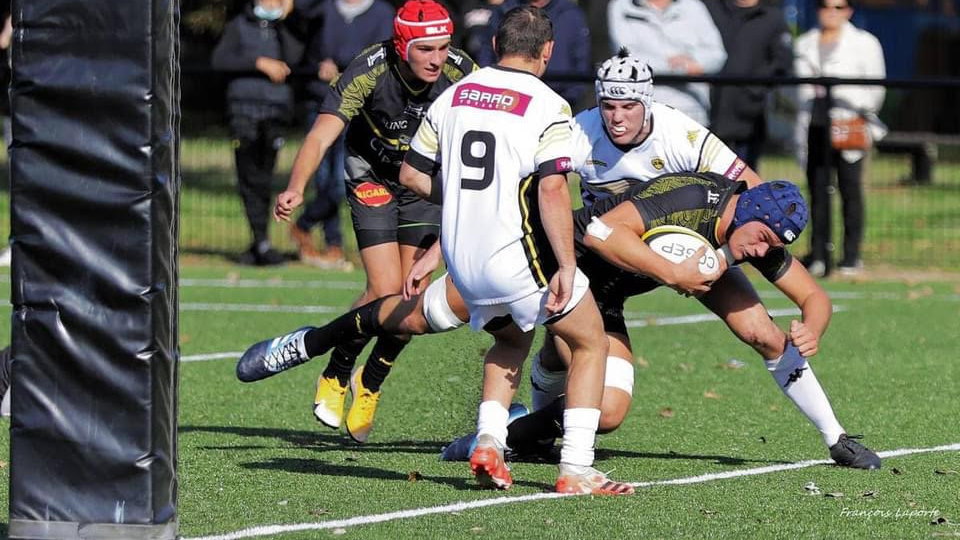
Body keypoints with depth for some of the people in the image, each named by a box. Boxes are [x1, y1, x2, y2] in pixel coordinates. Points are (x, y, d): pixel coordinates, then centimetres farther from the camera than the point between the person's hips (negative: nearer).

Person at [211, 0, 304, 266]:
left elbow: (293, 60, -7)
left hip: (276, 113, 1)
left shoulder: (289, 30, 12)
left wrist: (284, 22, -5)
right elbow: (220, 59, -3)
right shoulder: (239, 26, 11)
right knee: (249, 178, -10)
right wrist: (261, 63, -10)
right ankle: (261, 242, -13)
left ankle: (258, 247, 6)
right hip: (244, 109, -1)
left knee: (263, 179, 0)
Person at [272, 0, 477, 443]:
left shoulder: (461, 72, -23)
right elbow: (321, 137, -36)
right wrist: (295, 189, -53)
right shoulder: (370, 72, -30)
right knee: (386, 290, -16)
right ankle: (335, 377, 9)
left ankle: (370, 384, 21)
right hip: (373, 178, -3)